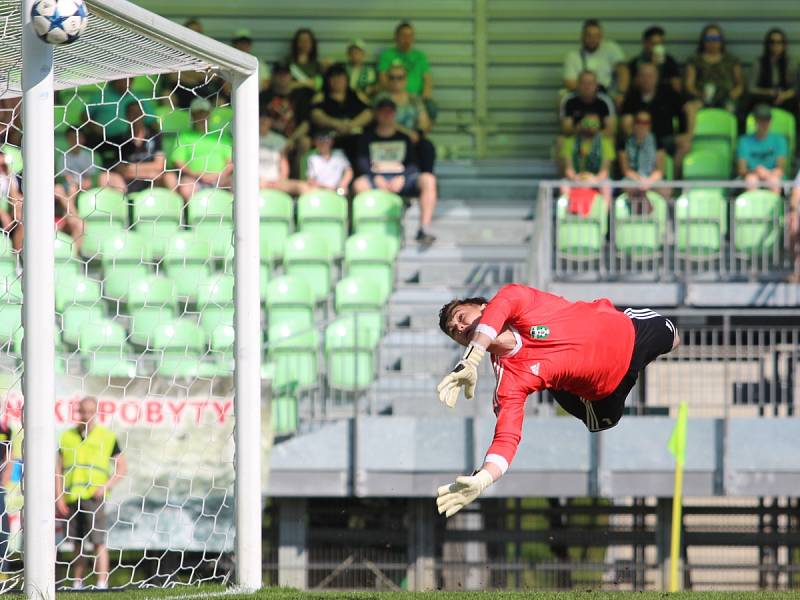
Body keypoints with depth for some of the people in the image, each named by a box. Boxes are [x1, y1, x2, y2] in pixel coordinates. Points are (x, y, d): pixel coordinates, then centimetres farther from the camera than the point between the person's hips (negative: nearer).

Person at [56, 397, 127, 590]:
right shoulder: (67, 437, 11)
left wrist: (106, 487, -9)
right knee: (78, 543, 10)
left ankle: (102, 585, -10)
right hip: (71, 498, 3)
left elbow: (122, 468, 5)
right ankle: (77, 584, 17)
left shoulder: (107, 437, 3)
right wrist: (59, 498, 3)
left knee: (99, 541, -9)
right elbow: (58, 469, 12)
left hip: (94, 496, -3)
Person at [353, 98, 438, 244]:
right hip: (376, 179, -1)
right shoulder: (368, 137, 18)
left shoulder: (403, 137, 21)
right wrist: (376, 178, -14)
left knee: (429, 180, -28)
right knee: (359, 184, -36)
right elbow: (362, 162, 5)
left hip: (401, 179, 1)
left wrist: (401, 179, -11)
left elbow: (413, 164, 11)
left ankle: (423, 229, -33)